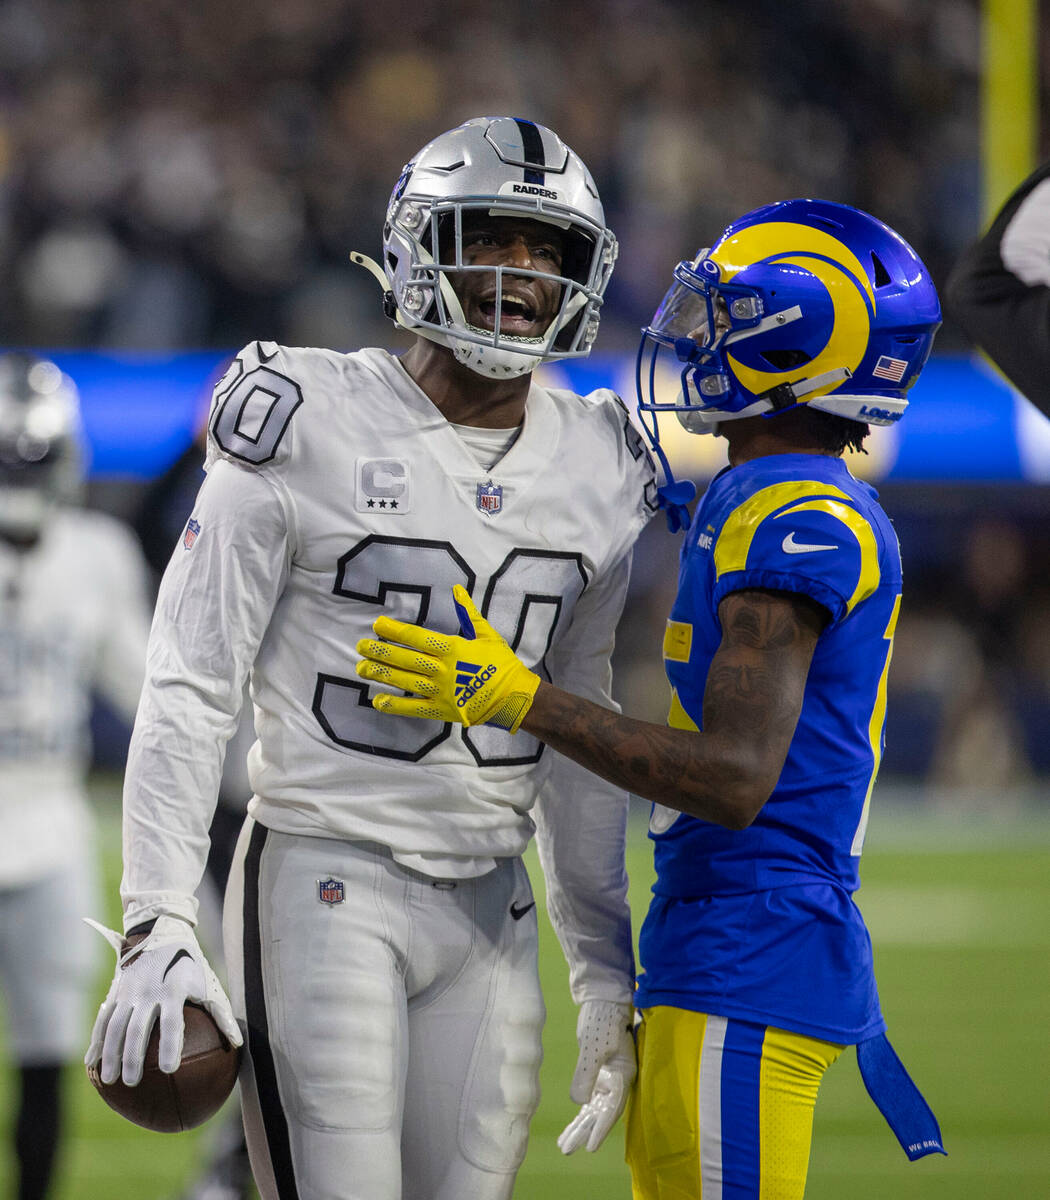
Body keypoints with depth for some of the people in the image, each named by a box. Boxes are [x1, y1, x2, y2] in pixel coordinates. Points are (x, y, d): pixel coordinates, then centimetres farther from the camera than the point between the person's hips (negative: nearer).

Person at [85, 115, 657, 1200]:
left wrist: (604, 968, 15)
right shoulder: (313, 430, -7)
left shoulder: (595, 471, 10)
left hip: (488, 904, 6)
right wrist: (156, 930, -14)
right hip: (328, 878, -6)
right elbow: (190, 690, -7)